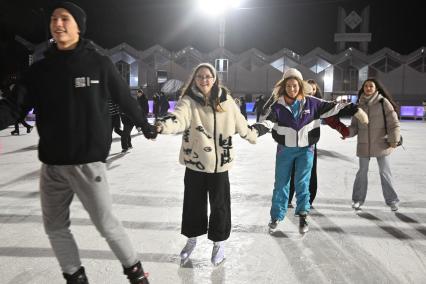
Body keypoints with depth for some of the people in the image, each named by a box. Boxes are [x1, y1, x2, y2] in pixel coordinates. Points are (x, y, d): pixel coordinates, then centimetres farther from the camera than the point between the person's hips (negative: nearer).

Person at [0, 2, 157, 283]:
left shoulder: (100, 64, -4)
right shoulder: (40, 69, 5)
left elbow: (126, 100, 6)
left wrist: (146, 126, 18)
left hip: (88, 162, -4)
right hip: (51, 165, 5)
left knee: (107, 224, 1)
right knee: (55, 228, 14)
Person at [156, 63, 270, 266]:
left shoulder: (226, 101, -2)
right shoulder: (188, 101, -8)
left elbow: (240, 125, 13)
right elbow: (177, 118, -29)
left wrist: (256, 131, 25)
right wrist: (162, 126, -49)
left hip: (220, 162, 1)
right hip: (195, 162, 0)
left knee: (219, 204, 10)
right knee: (193, 202, 12)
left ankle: (219, 243, 32)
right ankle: (191, 240, 37)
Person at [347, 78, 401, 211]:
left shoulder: (383, 102, -6)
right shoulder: (359, 105, 3)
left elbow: (393, 123, -6)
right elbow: (355, 126, 4)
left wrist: (394, 140, -11)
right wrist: (347, 132, -15)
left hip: (381, 145, -3)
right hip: (363, 146, 3)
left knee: (385, 172, 6)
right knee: (362, 172, 12)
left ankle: (392, 200, 21)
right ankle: (358, 199, 23)